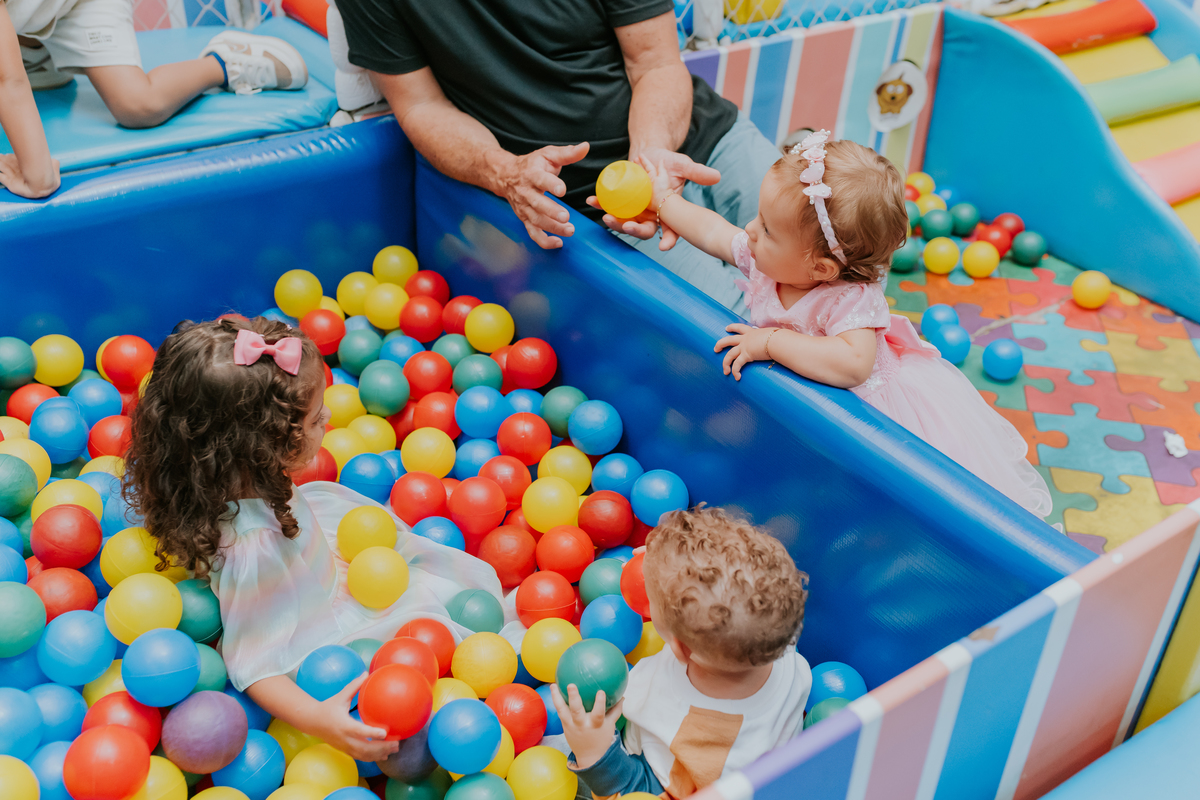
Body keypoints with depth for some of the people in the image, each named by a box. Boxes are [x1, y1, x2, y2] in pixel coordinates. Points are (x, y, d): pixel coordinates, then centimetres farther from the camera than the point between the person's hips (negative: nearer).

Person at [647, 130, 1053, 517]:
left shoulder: (852, 299, -39)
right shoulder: (764, 257, -18)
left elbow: (852, 364, -53)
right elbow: (712, 231, 0)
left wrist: (772, 342, -48)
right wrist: (665, 200, 7)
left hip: (871, 404, -6)